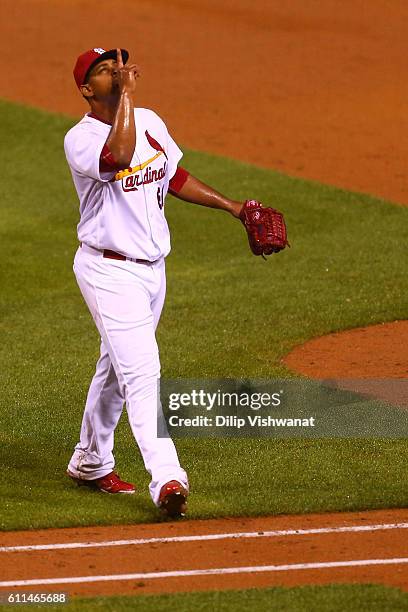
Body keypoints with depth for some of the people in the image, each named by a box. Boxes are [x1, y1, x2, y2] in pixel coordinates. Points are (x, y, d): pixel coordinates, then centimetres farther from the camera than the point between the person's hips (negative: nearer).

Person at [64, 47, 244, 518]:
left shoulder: (149, 122, 4)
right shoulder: (81, 139, -19)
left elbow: (174, 177, 18)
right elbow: (119, 156, -41)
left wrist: (231, 206, 15)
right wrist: (126, 92, -33)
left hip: (152, 266, 8)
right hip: (109, 271, -8)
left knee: (116, 368, 20)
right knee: (142, 372, -17)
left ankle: (90, 464, 36)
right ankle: (166, 479, -23)